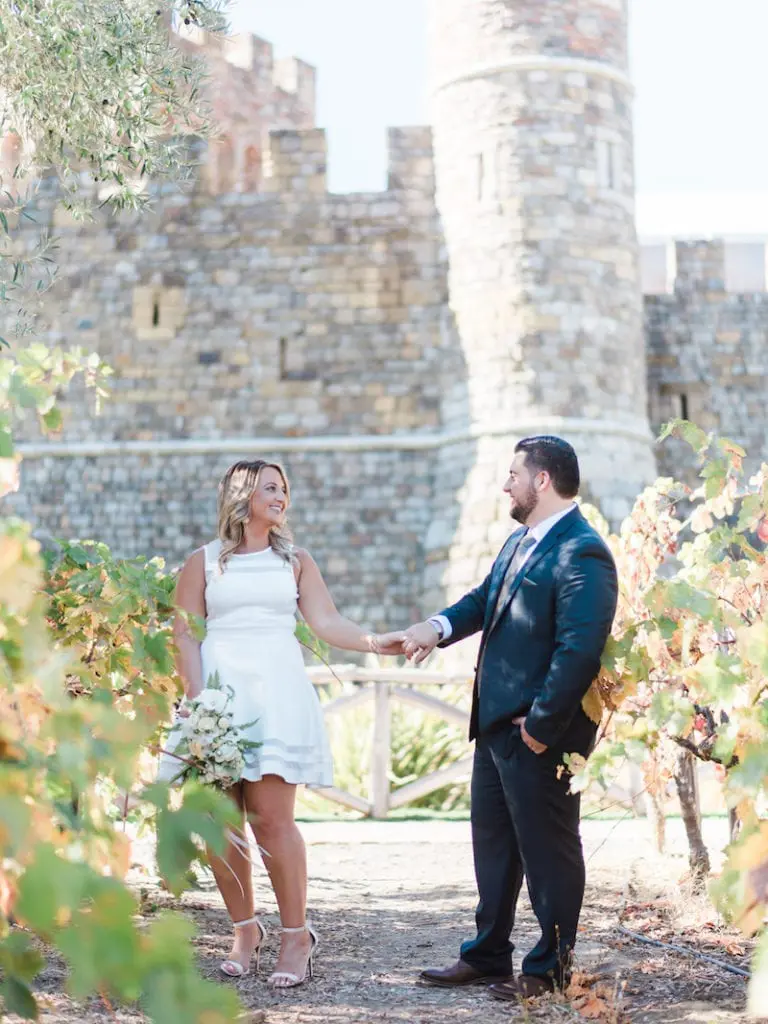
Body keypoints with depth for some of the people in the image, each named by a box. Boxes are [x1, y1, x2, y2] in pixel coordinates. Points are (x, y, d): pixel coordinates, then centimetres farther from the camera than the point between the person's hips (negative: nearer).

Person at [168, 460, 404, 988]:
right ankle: (246, 930, 13)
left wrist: (375, 642, -11)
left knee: (273, 818, -9)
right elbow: (186, 634, 5)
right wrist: (197, 698, -7)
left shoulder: (295, 561, 15)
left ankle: (297, 935, -2)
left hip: (278, 691, 0)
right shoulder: (203, 562, 10)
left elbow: (327, 622, 5)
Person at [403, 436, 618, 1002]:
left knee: (548, 849, 4)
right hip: (495, 722, 10)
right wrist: (439, 626, -3)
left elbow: (580, 651, -25)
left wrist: (540, 727, -22)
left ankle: (551, 969, 17)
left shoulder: (582, 553, -19)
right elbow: (486, 599, 18)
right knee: (493, 843, 18)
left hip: (540, 730, -10)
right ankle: (487, 957, 31)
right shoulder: (520, 541, 13)